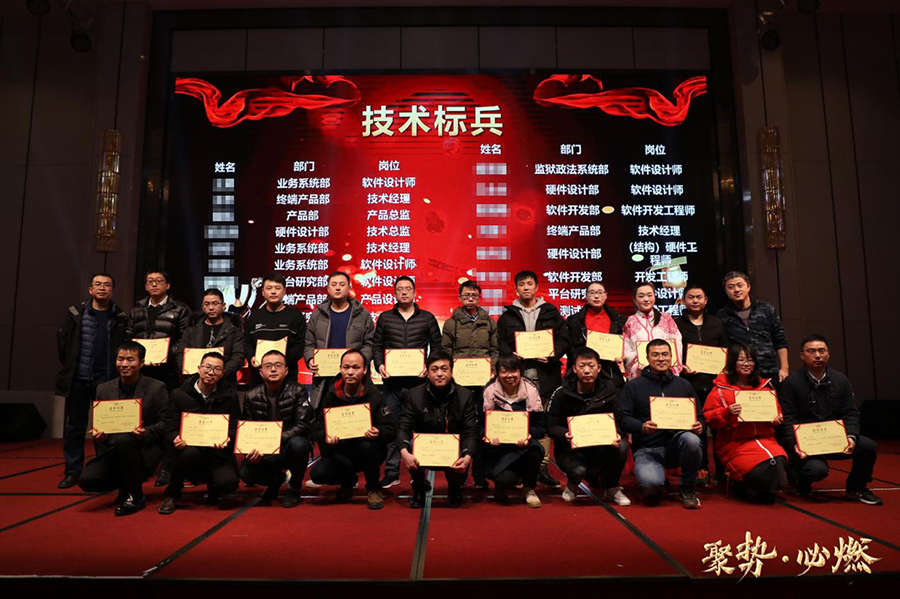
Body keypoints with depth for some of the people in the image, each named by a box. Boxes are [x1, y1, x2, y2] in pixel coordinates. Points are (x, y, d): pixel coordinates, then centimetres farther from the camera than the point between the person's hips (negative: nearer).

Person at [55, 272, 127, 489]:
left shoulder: (120, 318, 2)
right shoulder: (75, 313, 5)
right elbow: (62, 341, 8)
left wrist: (118, 371, -1)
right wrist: (70, 366, 8)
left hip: (107, 380, -1)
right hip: (78, 379, 1)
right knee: (74, 427, 7)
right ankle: (72, 471, 17)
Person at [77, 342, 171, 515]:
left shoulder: (156, 388, -6)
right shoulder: (103, 389, 6)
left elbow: (165, 423, -6)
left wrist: (146, 433, -25)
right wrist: (99, 433, -12)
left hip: (145, 449, -4)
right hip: (113, 449, 4)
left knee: (123, 439, -36)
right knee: (87, 480, -21)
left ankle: (136, 496, -15)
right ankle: (126, 485, 14)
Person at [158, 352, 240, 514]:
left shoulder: (229, 395, 5)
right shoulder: (179, 395, 4)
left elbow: (235, 426, 4)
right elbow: (171, 427, 3)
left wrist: (227, 438, -20)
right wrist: (177, 439, -21)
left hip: (218, 451, 0)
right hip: (190, 446, 0)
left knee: (229, 482, -27)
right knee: (190, 452, -37)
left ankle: (212, 489, 15)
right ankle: (172, 495, -7)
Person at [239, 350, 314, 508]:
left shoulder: (297, 391, -9)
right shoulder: (252, 396, 1)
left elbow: (304, 424, -19)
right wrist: (252, 450, -21)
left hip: (288, 446, -2)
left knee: (298, 444, -36)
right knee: (245, 473, -24)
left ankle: (294, 488, -6)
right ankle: (277, 479, 12)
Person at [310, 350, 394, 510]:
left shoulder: (374, 396, -6)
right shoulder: (331, 396, 0)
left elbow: (389, 429, -8)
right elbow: (319, 428, 0)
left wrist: (378, 433, -32)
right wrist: (326, 437, -24)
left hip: (367, 453, -2)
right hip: (339, 454, 3)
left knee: (367, 446, -37)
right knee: (317, 474, -23)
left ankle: (374, 488, -7)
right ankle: (347, 481, 14)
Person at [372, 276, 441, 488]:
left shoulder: (428, 318, 8)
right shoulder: (384, 318, 12)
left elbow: (436, 347, 7)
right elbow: (377, 345, 11)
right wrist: (379, 365, -7)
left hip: (418, 382, -1)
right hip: (391, 381, 1)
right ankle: (391, 473, 13)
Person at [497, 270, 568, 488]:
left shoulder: (551, 312, 12)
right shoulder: (507, 316, 13)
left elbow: (563, 339, 7)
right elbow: (500, 343, 7)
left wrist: (552, 355, -10)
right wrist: (510, 356, -12)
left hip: (545, 376, 0)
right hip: (517, 375, 0)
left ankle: (542, 466, 9)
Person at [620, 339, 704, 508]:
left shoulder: (684, 385, 16)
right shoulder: (633, 386, 6)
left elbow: (699, 416, 16)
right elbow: (623, 418, -3)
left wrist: (699, 426, -8)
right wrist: (642, 427, -23)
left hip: (676, 445, 3)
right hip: (647, 448, -3)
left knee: (692, 439, -33)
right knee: (651, 482, -33)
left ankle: (687, 489, -6)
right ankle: (653, 490, 10)